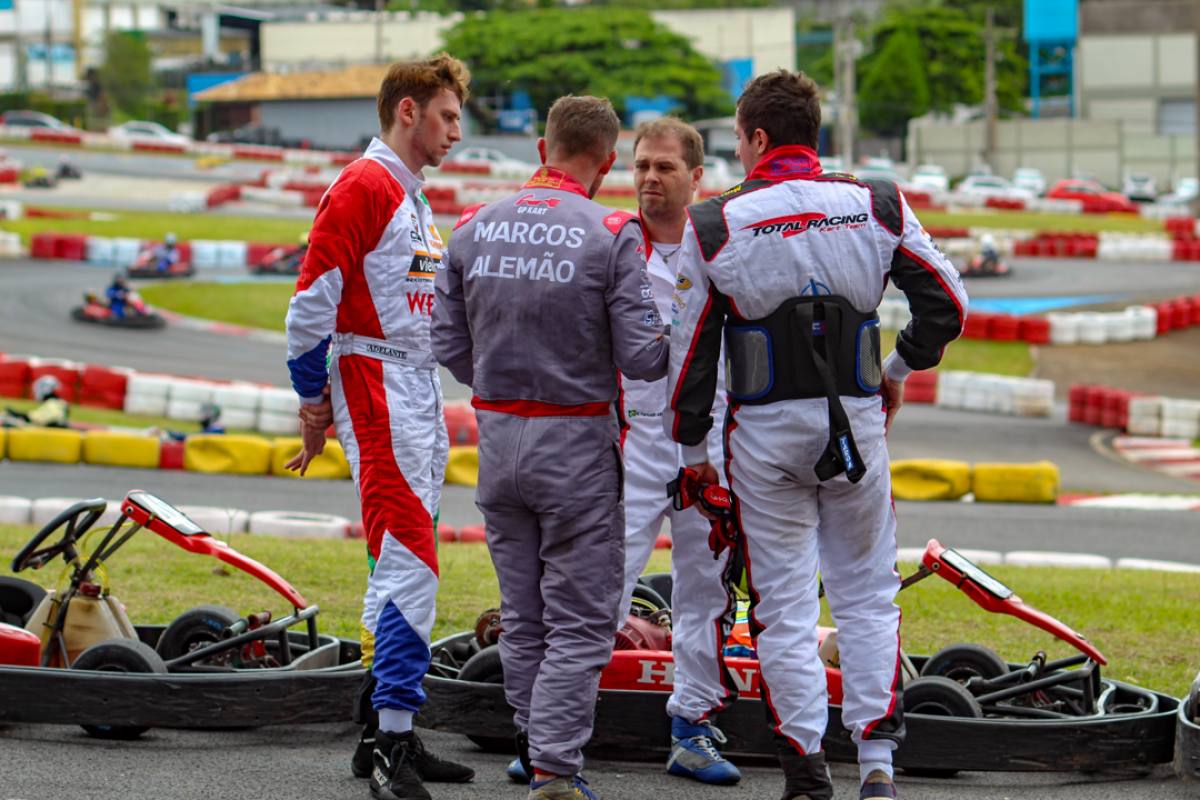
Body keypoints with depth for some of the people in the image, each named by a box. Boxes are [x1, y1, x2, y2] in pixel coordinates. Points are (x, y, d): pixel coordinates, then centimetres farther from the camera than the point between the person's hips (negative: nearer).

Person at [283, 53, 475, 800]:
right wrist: (314, 400, -9)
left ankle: (386, 737, 17)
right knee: (411, 564, -14)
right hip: (376, 388, -10)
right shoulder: (362, 188, -11)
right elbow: (313, 300, -14)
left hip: (423, 392, 10)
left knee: (402, 569, 11)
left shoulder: (416, 200, 19)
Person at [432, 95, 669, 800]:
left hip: (497, 439, 5)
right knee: (580, 622, 0)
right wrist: (667, 337, 8)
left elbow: (449, 345, 6)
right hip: (576, 448, -5)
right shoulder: (612, 234, -13)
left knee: (522, 619, 15)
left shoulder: (473, 230, 2)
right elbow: (640, 357, -14)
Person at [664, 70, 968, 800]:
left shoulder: (713, 225, -4)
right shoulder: (878, 207, 1)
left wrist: (692, 446, 10)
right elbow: (948, 302, 3)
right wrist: (901, 368, 20)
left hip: (765, 432, -2)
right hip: (857, 421, 2)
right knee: (867, 594, 13)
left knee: (784, 604, 6)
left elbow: (691, 348, 0)